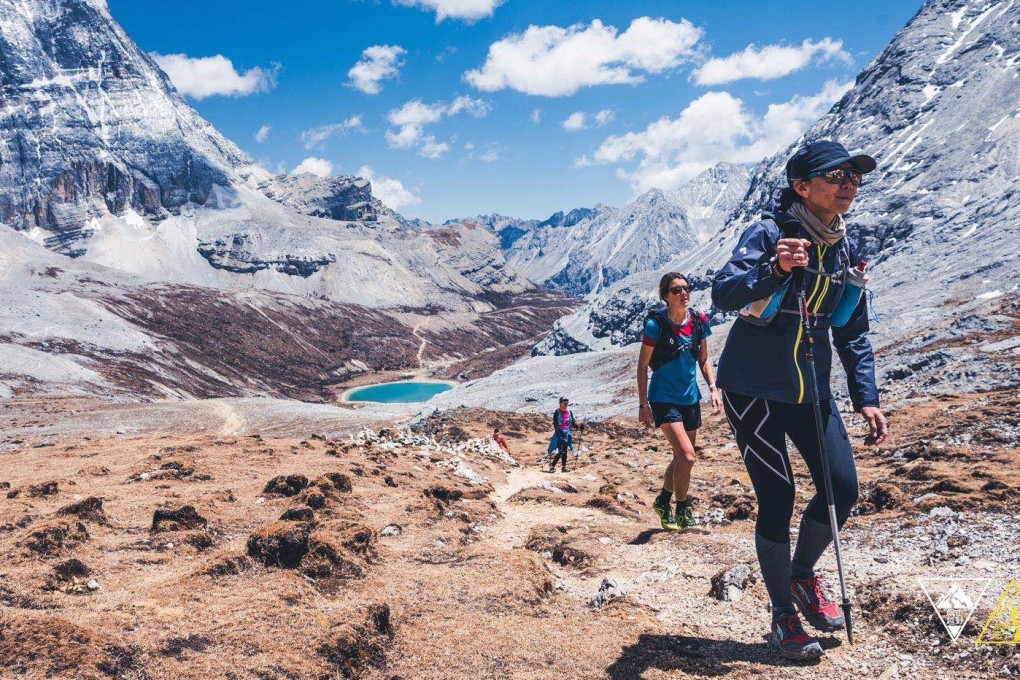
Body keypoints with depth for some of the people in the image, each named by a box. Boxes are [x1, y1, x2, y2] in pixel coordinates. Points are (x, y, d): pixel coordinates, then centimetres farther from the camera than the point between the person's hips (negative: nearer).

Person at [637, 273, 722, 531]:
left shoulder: (699, 320, -1)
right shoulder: (656, 324, -14)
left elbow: (703, 359, 12)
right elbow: (642, 366, -9)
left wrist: (713, 388, 1)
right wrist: (643, 404, -12)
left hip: (690, 398, 6)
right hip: (664, 400, -6)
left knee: (682, 457, 15)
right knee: (687, 456, -15)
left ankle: (663, 501, 37)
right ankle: (682, 510, 4)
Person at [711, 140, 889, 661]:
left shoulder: (845, 247, 5)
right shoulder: (769, 232, -13)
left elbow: (853, 333, 11)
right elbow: (722, 293, -27)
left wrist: (866, 398, 4)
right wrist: (775, 268, -42)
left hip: (810, 387, 6)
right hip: (753, 386, -6)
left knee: (843, 488, 0)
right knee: (778, 497, -4)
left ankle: (804, 575, 28)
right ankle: (783, 616, 16)